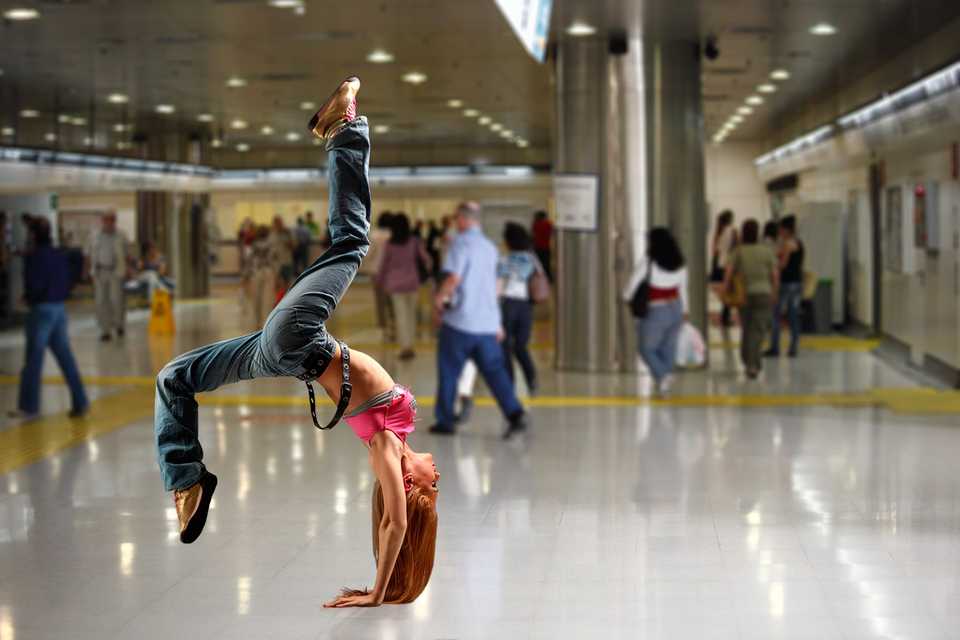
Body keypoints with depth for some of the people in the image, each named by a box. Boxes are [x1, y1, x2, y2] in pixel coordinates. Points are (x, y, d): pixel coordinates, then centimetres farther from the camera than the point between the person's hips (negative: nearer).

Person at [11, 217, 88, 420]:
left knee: (33, 360, 3)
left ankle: (28, 407, 9)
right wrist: (57, 295, 10)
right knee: (65, 357, 10)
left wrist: (27, 296, 2)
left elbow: (33, 286, -16)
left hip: (41, 310, -7)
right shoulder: (60, 256, 6)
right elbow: (68, 284, 10)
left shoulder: (33, 257, -15)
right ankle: (80, 402, 8)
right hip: (60, 309, 7)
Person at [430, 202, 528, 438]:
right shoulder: (489, 246, 15)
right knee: (494, 371, 4)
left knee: (449, 371, 7)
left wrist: (438, 300, -4)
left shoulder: (461, 243, -8)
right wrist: (497, 323, 26)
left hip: (460, 320, -6)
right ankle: (515, 413, -13)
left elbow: (453, 278, -20)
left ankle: (445, 420, 13)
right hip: (487, 322, 6)